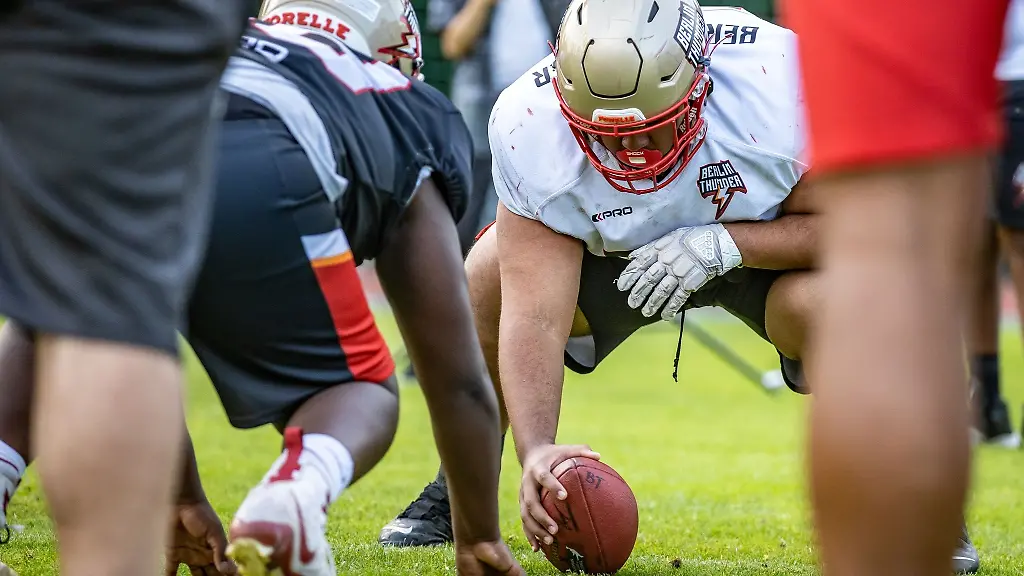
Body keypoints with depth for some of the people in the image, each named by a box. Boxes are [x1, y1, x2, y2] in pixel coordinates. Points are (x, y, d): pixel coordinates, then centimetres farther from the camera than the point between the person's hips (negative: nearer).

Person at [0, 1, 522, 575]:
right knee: (362, 392, 22)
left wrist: (183, 502, 61)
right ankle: (293, 497, -12)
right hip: (256, 181, -3)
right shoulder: (406, 121, 38)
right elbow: (458, 380, 40)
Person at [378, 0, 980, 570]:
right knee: (488, 281, -23)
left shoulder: (781, 81, -37)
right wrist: (537, 450, -48)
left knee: (828, 306, -34)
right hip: (611, 249, 2)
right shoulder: (530, 126, -31)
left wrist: (722, 244, -38)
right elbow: (533, 317, -34)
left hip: (764, 242, -2)